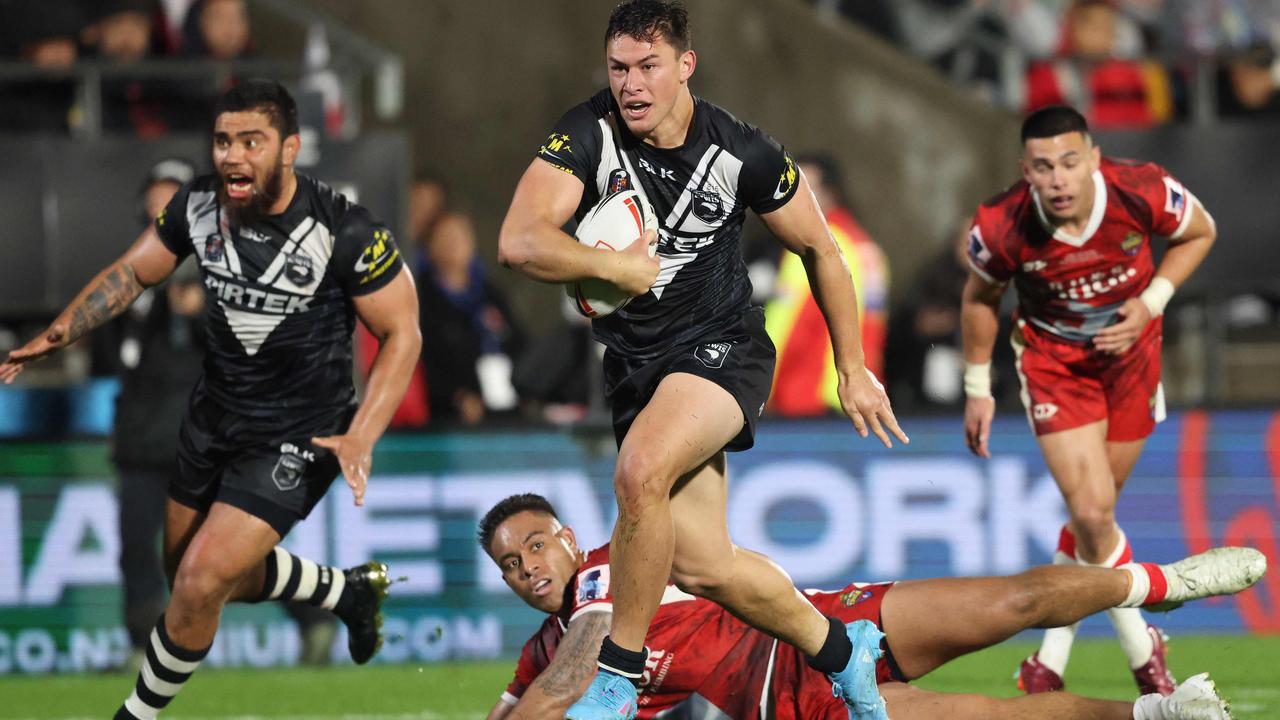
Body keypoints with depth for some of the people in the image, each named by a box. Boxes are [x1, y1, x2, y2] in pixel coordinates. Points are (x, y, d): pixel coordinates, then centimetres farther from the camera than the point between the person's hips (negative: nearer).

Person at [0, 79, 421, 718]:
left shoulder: (346, 233, -23)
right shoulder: (198, 205, -10)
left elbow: (401, 333, -14)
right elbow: (132, 272, 5)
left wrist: (361, 438, -23)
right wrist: (57, 334, -8)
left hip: (298, 438, -6)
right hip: (215, 416, 6)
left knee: (202, 580, -16)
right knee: (203, 574, 20)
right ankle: (350, 591, 43)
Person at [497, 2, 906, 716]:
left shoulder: (743, 154, -11)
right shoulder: (587, 135, -11)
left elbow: (819, 249, 4)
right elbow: (519, 242, -23)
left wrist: (853, 370, 8)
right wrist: (619, 265, -27)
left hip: (721, 347, -3)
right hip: (635, 362, 3)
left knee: (640, 471, -33)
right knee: (703, 566, 1)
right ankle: (840, 649, 29)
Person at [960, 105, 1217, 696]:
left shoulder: (1142, 192, -28)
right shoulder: (1001, 227, -28)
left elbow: (1199, 233, -4)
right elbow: (980, 297, -4)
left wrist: (1151, 303, -17)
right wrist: (977, 389, 3)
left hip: (1129, 349, 2)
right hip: (1052, 356, -1)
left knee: (1093, 511, 8)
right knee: (1092, 513, -13)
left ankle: (1052, 654, 25)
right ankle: (1143, 650, 8)